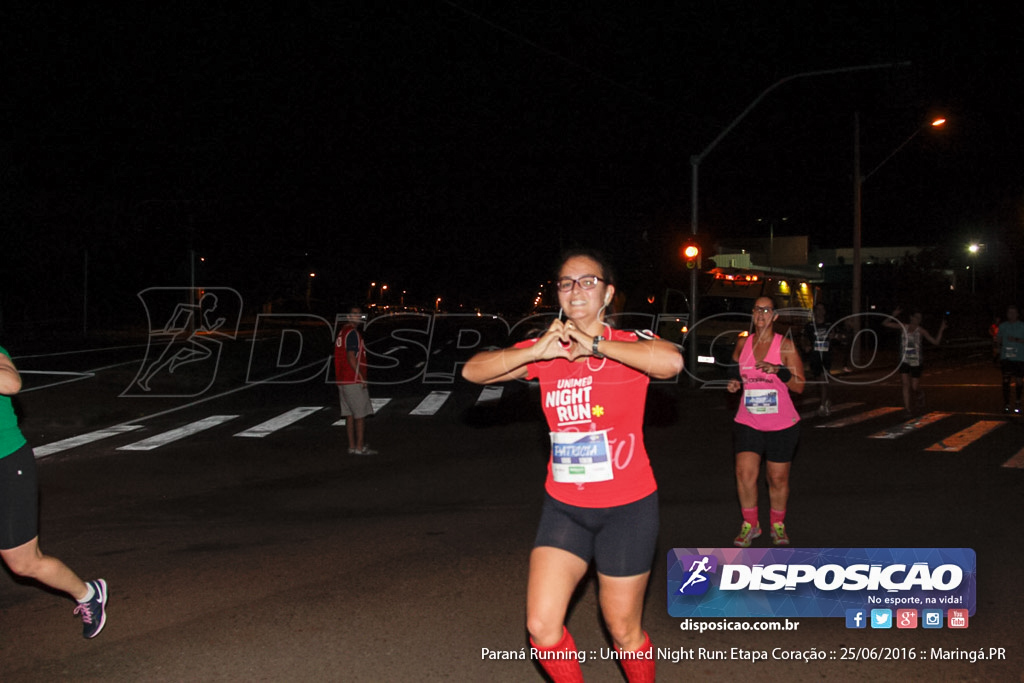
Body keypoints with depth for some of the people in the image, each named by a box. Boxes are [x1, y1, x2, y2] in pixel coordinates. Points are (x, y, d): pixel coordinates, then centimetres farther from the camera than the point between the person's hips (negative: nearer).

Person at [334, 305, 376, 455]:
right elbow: (351, 358, -21)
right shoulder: (352, 333, -13)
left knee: (350, 414, 10)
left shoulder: (341, 332, 17)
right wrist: (361, 377, -16)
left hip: (342, 380, 9)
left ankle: (352, 446, 13)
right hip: (354, 381, -9)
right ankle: (360, 447, -3)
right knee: (360, 414, -4)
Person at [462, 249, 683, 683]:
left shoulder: (631, 345, -10)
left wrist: (594, 346, -25)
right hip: (563, 508, 3)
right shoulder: (545, 351, 1)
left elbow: (672, 362, -33)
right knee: (541, 627, -2)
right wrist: (538, 351, -19)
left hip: (626, 509, -3)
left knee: (623, 629, 10)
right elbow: (472, 371, -7)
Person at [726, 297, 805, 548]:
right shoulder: (742, 344, 5)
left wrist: (778, 370, -22)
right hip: (748, 421, 2)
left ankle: (777, 524, 28)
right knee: (745, 472, -12)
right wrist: (734, 383, 1)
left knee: (778, 478, 6)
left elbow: (799, 386, -6)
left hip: (781, 425, -2)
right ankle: (750, 523, 7)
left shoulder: (785, 345, -5)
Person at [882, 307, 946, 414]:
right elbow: (885, 324, 5)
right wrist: (894, 315, -6)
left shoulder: (921, 331, -5)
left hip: (916, 362, -2)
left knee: (914, 388, 2)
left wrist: (941, 330, -17)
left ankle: (920, 395, 38)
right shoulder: (903, 327, 2)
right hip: (904, 361, 2)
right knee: (906, 384, -10)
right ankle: (908, 409, -8)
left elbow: (936, 342, -7)